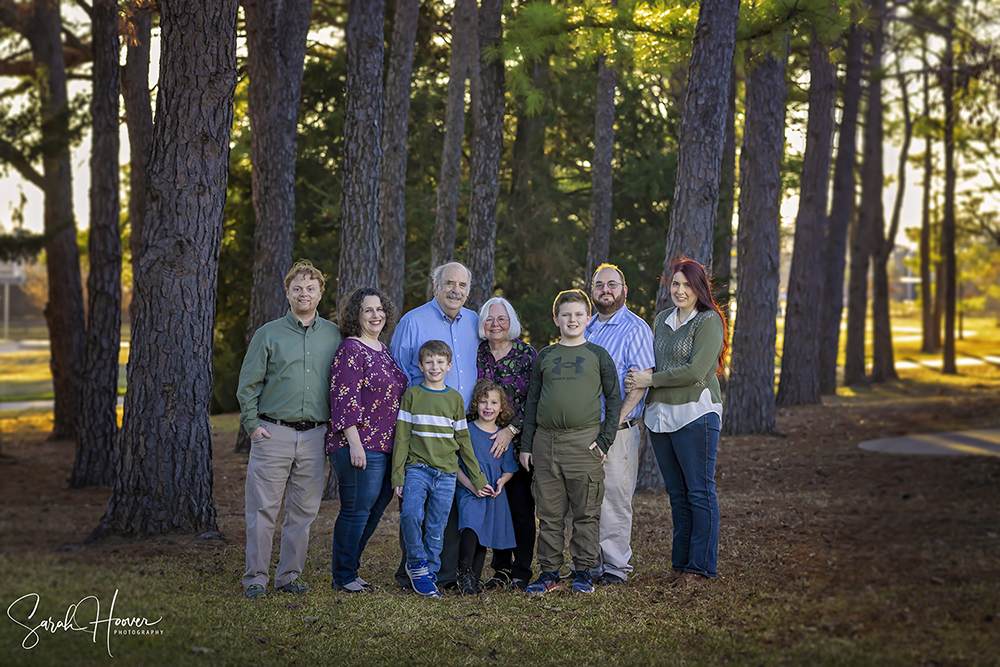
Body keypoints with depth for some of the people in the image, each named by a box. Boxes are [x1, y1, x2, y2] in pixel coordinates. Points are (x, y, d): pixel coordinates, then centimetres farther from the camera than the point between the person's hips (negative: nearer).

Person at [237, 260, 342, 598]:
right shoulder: (269, 334, 4)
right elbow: (248, 383, 4)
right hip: (273, 432, -2)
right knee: (263, 508, -3)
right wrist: (252, 424, -5)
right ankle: (255, 577, 5)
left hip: (315, 436, 2)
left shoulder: (333, 335, 10)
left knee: (303, 510, 6)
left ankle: (289, 575, 16)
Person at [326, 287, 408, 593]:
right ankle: (344, 576, 8)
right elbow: (345, 401, -15)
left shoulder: (384, 350, 17)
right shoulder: (350, 350, -10)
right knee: (356, 511, -3)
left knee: (374, 511, 11)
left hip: (387, 447, 9)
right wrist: (354, 443, -21)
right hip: (360, 447, -9)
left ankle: (349, 570, 22)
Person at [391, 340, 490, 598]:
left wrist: (478, 478, 14)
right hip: (417, 468, -2)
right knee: (411, 514, -23)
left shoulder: (455, 398, 11)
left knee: (436, 528, 1)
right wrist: (398, 475, -4)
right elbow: (402, 437, 3)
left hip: (446, 473, 2)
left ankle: (429, 573, 14)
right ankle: (417, 563, -1)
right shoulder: (412, 395, 5)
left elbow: (463, 441, 15)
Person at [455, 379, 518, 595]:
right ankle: (464, 573, -9)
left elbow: (509, 469, 15)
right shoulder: (467, 432, 0)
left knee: (485, 536, 3)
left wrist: (502, 481, -7)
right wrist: (471, 486, -13)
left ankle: (476, 578, 13)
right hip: (469, 493, -4)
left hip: (494, 495, 4)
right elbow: (455, 465, -1)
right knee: (471, 528, -24)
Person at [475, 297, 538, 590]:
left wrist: (511, 430, -15)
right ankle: (501, 569, 13)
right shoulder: (476, 354, 6)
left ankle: (522, 571, 5)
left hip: (521, 442, -3)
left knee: (521, 506, -5)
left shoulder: (527, 354, -3)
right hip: (488, 442, 3)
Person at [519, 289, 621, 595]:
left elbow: (614, 398, 5)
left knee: (586, 512, 1)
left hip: (585, 441, -2)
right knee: (549, 513, 5)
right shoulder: (545, 357, 12)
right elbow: (532, 402, 15)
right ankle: (549, 571, 13)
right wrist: (526, 444, 9)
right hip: (546, 442, 2)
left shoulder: (598, 355, 6)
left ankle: (583, 572, 10)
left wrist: (605, 439, -5)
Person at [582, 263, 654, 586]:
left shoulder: (635, 329, -4)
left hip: (616, 430, -6)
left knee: (614, 499, -4)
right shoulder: (586, 329, 18)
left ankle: (615, 567, 5)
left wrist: (615, 420, -18)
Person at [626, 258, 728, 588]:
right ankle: (681, 564, 17)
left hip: (696, 414, -7)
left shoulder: (709, 322, -6)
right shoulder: (661, 320, 16)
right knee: (677, 494, 11)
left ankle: (701, 568, 3)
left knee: (700, 492, -2)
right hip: (660, 415, 7)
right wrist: (640, 379, 5)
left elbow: (695, 371, -15)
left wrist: (650, 380, -10)